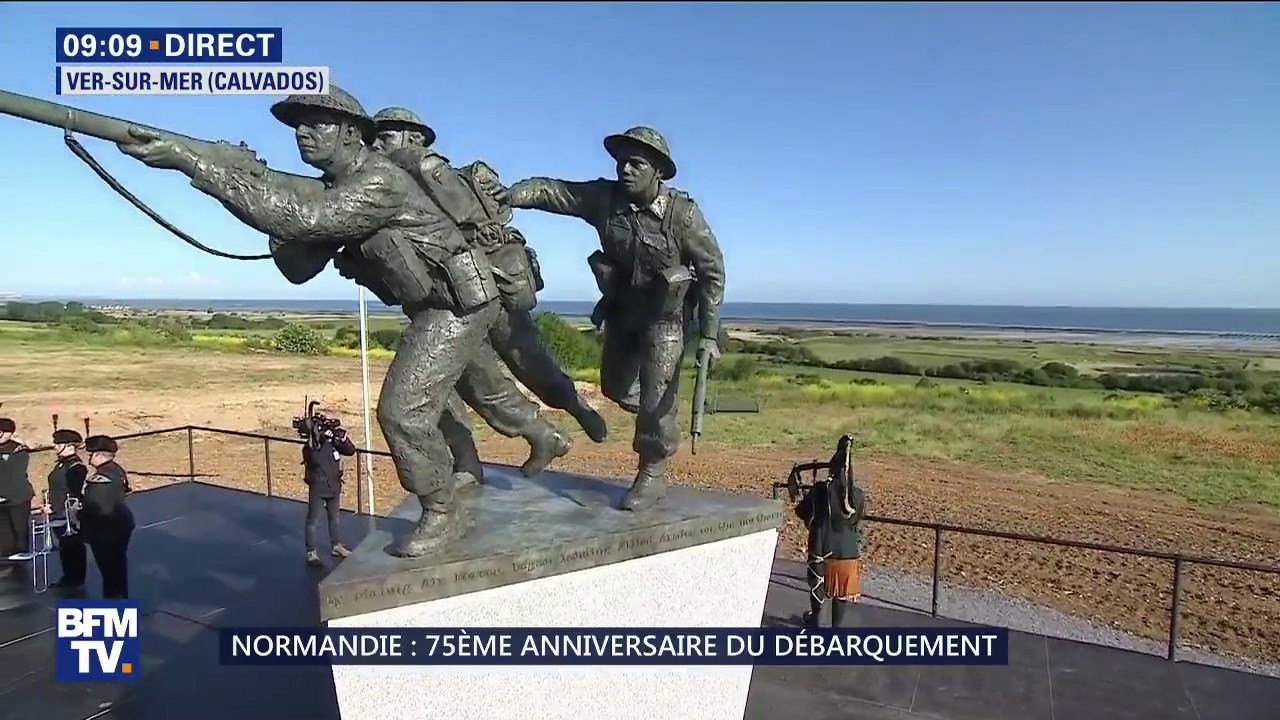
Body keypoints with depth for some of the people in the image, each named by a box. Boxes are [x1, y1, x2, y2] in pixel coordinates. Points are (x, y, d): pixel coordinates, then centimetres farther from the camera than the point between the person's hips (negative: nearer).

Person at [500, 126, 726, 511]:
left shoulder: (682, 212, -21)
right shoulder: (604, 197, -11)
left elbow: (712, 270, -15)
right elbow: (553, 189, -16)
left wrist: (709, 333, -17)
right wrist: (514, 194, -39)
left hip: (666, 313, -5)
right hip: (622, 308, 5)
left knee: (656, 394, -8)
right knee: (615, 387, 17)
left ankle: (652, 476, 8)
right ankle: (661, 423, 43)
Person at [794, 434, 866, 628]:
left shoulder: (820, 489, -12)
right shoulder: (858, 495, -7)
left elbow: (801, 512, 0)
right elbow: (857, 522, 10)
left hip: (821, 550, 1)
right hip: (848, 553, 0)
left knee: (818, 586, 24)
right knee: (843, 596, 8)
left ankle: (814, 619, 48)